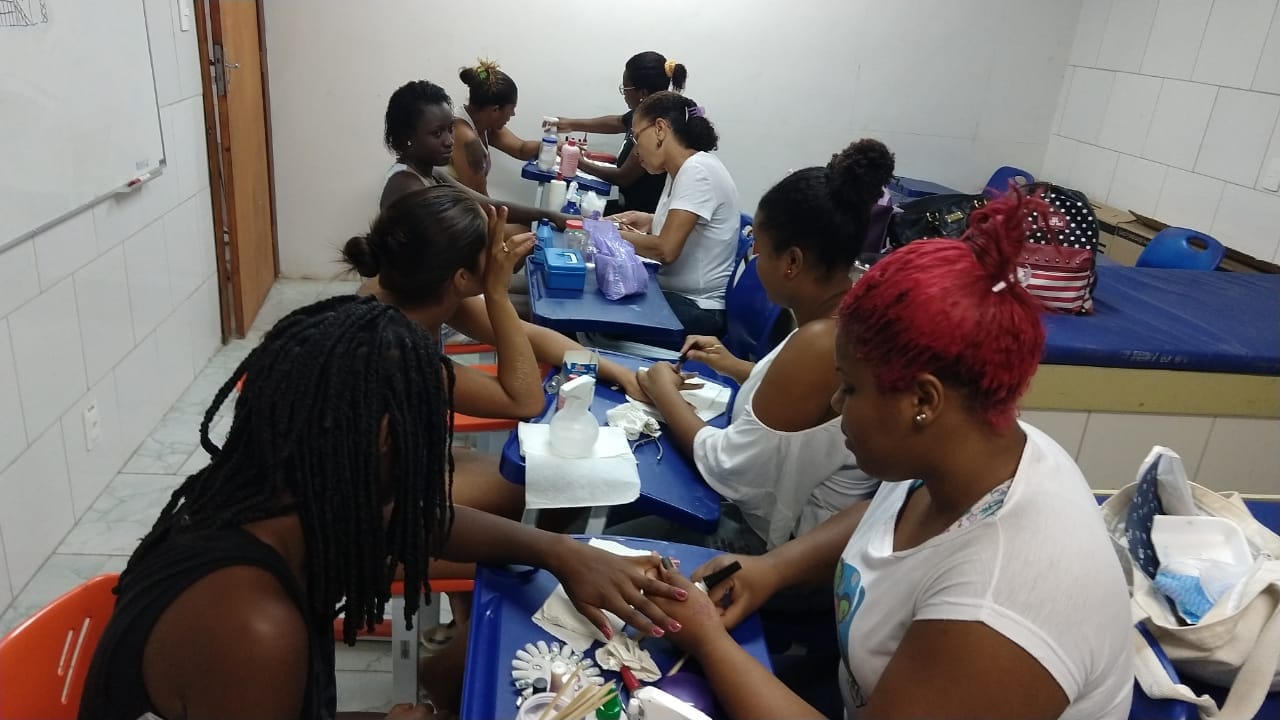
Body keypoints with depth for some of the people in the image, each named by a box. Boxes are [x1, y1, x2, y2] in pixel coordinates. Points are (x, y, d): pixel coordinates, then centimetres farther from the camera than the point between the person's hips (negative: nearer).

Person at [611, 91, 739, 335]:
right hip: (673, 294, 8)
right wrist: (651, 221, 5)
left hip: (698, 309, -8)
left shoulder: (697, 170, -19)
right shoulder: (679, 170, 7)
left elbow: (666, 249, -25)